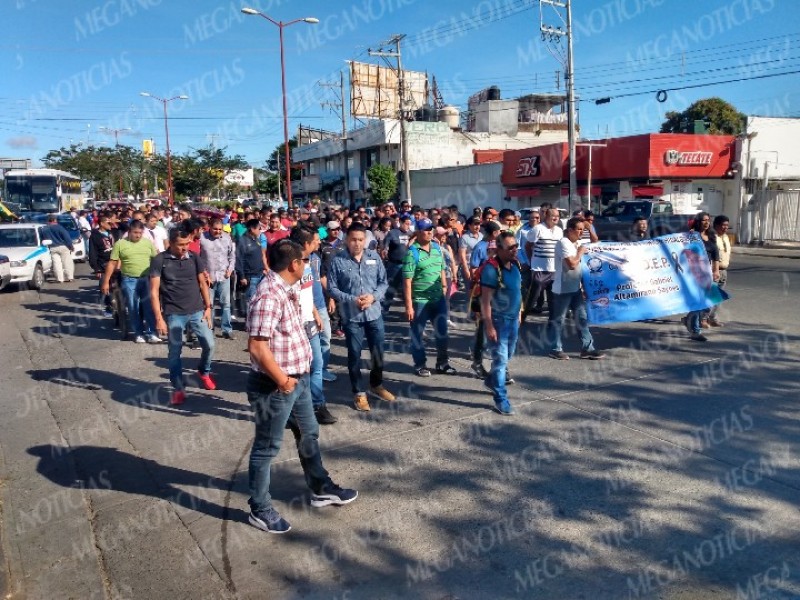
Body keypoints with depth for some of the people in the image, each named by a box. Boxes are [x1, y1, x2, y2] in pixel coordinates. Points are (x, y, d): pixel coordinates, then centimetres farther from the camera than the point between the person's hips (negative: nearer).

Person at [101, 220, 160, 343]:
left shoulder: (148, 243, 4)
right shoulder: (120, 244, -2)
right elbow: (112, 263, -1)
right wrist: (106, 281, -3)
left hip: (147, 279, 1)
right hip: (129, 280, -1)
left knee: (149, 306, 0)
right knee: (133, 309, 6)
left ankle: (151, 333, 7)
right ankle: (138, 333, 18)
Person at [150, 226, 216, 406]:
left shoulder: (194, 258, 1)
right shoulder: (159, 261, -8)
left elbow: (202, 284, 10)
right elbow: (154, 291, -7)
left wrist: (208, 307, 3)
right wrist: (159, 318, -11)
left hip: (197, 311, 3)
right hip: (173, 314, -2)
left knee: (209, 344, 3)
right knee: (174, 352, 4)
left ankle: (204, 372, 32)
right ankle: (178, 389, 18)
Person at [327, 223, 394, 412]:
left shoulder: (374, 257, 2)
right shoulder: (337, 260, -9)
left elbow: (383, 282, 5)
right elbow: (332, 288, -6)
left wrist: (373, 296, -12)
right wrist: (352, 300, -17)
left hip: (374, 314, 3)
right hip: (351, 316, -3)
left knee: (378, 353, 15)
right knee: (354, 356, 9)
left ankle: (376, 384, 39)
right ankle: (359, 392, 25)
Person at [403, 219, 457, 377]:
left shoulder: (437, 248, 5)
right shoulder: (412, 252, -14)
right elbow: (407, 280, -16)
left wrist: (445, 290, 11)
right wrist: (409, 305, -19)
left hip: (438, 298, 6)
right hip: (420, 300, -6)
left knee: (442, 331, 14)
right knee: (417, 333, 8)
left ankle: (442, 363, 30)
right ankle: (420, 364, 23)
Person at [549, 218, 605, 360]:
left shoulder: (577, 243, 11)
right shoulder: (563, 243, -17)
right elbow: (572, 264, -24)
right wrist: (581, 252, -12)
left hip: (576, 287, 9)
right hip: (563, 289, -9)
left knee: (582, 317, 9)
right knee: (559, 320, 3)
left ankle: (587, 348, 15)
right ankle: (556, 349, 14)